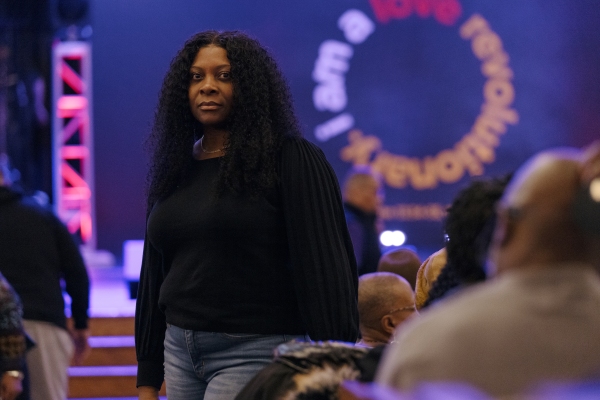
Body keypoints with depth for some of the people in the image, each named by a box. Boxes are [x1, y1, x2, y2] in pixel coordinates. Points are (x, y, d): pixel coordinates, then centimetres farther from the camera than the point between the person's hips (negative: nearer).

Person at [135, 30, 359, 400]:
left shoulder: (291, 159, -5)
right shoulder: (175, 169, 14)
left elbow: (325, 267, -10)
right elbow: (153, 279, 18)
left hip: (256, 353, -7)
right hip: (180, 352, 7)